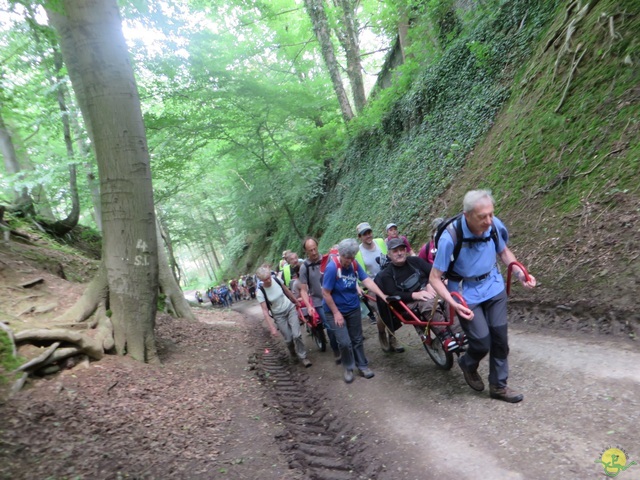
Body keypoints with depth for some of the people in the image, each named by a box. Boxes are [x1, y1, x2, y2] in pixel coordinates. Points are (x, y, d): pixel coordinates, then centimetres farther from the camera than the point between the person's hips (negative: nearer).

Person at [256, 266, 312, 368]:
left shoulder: (276, 279, -16)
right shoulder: (260, 292, -23)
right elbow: (265, 311, -22)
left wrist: (295, 300, 16)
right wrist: (272, 327, -27)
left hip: (291, 308, 1)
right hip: (279, 315, -1)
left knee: (297, 335, -8)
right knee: (288, 339, 3)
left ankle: (303, 356, 11)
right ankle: (294, 355, 34)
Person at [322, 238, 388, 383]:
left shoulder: (354, 264, -9)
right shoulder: (332, 267, -25)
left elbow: (367, 280, -14)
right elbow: (326, 293, -21)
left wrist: (383, 296, -25)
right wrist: (336, 313, -18)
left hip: (353, 308, 5)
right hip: (335, 310, -5)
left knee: (357, 339, 14)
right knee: (345, 342, -7)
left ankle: (362, 365, 30)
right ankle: (348, 368, 17)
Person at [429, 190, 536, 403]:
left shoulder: (495, 225, -16)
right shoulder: (450, 238, -29)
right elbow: (435, 278, -20)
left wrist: (520, 273, -7)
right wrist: (453, 303, -32)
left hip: (494, 287, 4)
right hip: (466, 294, -4)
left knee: (500, 339, 7)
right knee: (482, 343, -4)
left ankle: (498, 386, 28)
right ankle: (468, 364, 32)